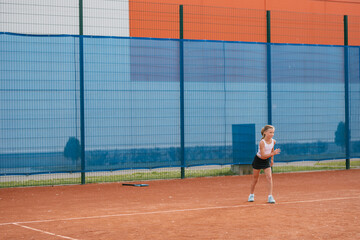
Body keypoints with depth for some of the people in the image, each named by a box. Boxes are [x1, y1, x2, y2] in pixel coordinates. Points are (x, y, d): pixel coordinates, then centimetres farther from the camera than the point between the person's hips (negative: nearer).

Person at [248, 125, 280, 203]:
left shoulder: (273, 141, -12)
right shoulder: (262, 142, -29)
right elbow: (263, 156, -33)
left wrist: (272, 159, 17)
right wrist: (273, 154, -42)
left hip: (267, 160, 4)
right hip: (258, 160, -4)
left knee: (269, 177, -12)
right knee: (255, 178, 10)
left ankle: (270, 197, -11)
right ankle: (251, 195, 29)